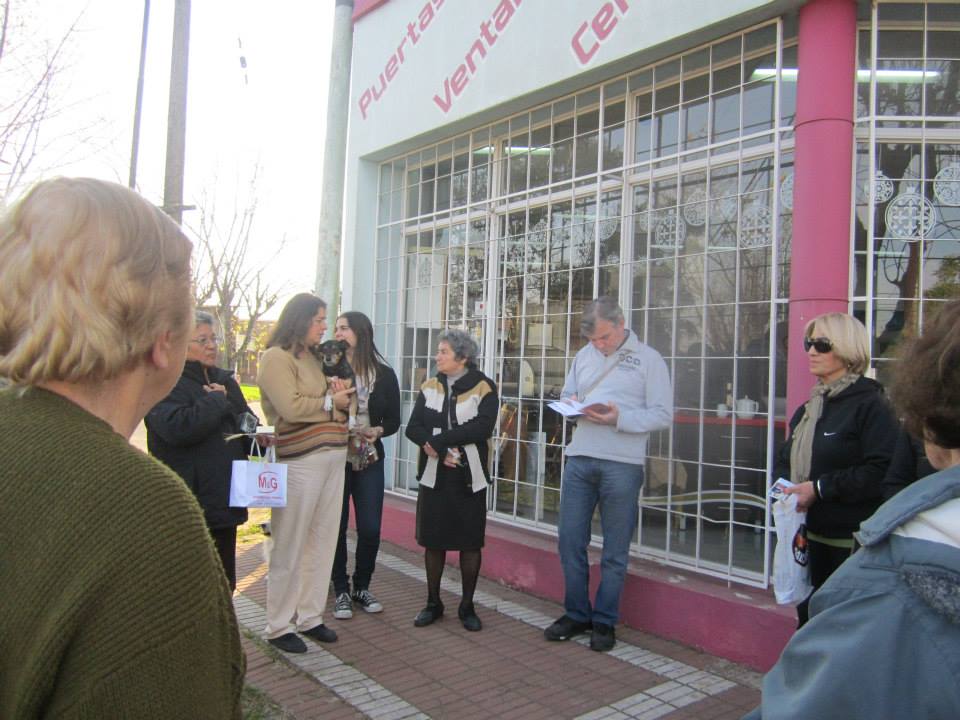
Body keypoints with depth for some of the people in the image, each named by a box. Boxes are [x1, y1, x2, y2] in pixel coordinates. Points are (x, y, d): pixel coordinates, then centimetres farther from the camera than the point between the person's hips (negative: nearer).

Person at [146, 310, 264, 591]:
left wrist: (259, 436, 1)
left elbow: (246, 422, 24)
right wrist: (215, 400, -14)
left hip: (225, 498, 8)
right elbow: (177, 427, -28)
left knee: (224, 585, 18)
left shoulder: (224, 380, 14)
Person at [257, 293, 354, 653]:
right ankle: (279, 626, 15)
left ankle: (309, 616, 25)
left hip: (333, 457, 8)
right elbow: (291, 407, -17)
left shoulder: (311, 357, 17)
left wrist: (338, 393, 4)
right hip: (300, 461, -8)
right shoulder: (276, 357, -8)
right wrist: (330, 401, -5)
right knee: (289, 547, 2)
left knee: (323, 542, 12)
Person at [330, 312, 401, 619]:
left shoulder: (384, 374, 2)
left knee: (370, 528, 4)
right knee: (336, 527, 5)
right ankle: (341, 591, 22)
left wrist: (378, 431, -14)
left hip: (370, 459, 1)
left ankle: (362, 587, 25)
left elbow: (393, 420, 5)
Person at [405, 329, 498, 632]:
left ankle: (467, 606, 21)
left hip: (469, 477, -3)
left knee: (470, 542, 5)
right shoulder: (430, 386, 7)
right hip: (434, 476, 3)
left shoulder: (484, 387, -4)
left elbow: (483, 427, -18)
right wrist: (441, 451, -19)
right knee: (433, 540, 9)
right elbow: (413, 427, -1)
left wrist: (436, 440, -20)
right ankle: (433, 603, 25)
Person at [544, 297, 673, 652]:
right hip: (579, 459, 5)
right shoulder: (584, 356, 12)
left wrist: (620, 418, -20)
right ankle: (576, 614, 25)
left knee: (615, 550, 6)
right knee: (570, 540, 8)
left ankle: (604, 621, 22)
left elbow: (663, 415, -6)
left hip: (622, 465, -4)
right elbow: (566, 395, 20)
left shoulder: (648, 359, -2)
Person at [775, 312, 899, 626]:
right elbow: (785, 461, 21)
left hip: (852, 543, -8)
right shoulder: (808, 409, 15)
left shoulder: (870, 405, -12)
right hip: (809, 537, 8)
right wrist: (785, 486, 0)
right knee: (807, 619, 17)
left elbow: (882, 472, -22)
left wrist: (821, 488, -20)